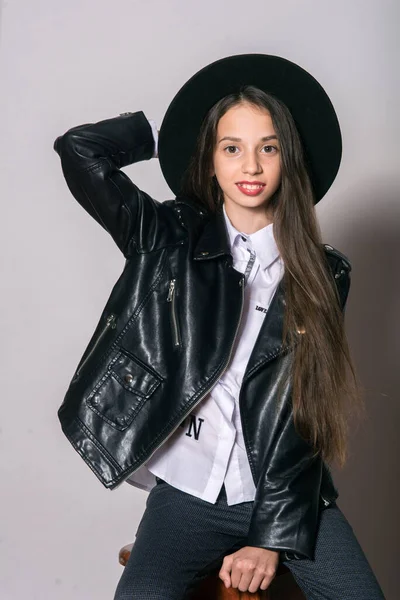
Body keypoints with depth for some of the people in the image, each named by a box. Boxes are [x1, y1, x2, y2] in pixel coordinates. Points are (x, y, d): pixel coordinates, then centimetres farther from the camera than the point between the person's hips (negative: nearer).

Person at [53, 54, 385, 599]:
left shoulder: (321, 272, 3)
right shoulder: (169, 239, 3)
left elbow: (308, 413, 0)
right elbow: (79, 150, -6)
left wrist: (273, 538, -6)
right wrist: (166, 129, 7)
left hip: (292, 497, 1)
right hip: (186, 497, -1)